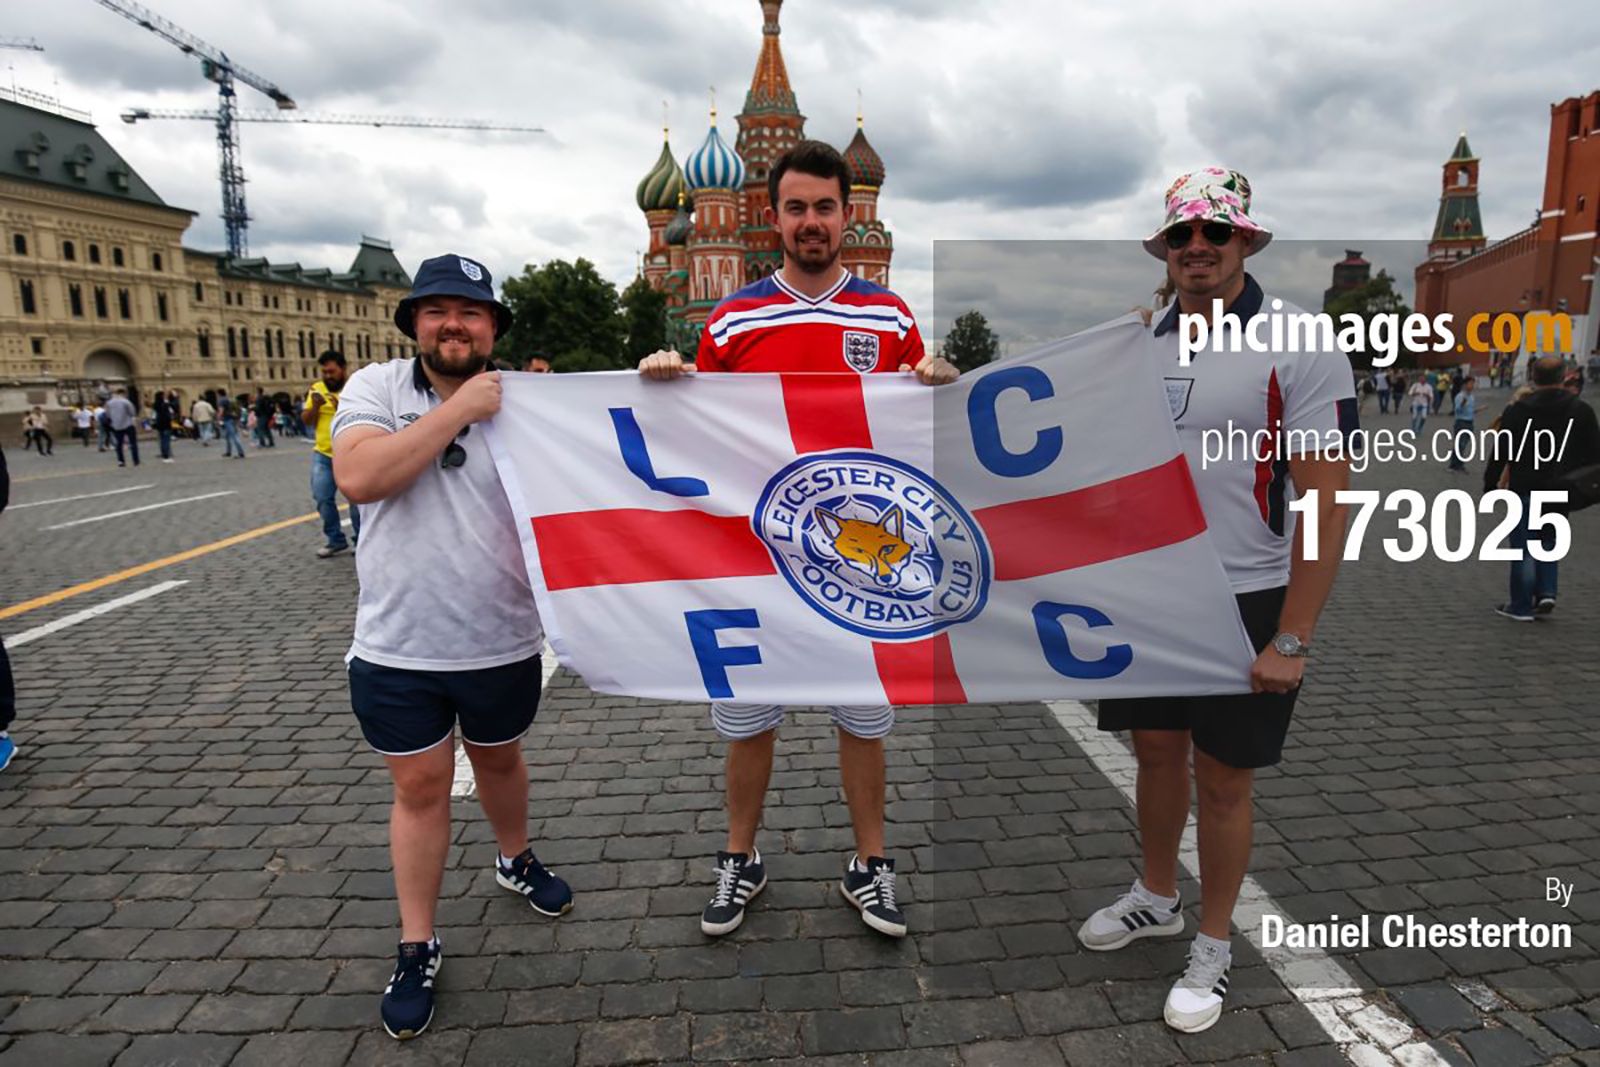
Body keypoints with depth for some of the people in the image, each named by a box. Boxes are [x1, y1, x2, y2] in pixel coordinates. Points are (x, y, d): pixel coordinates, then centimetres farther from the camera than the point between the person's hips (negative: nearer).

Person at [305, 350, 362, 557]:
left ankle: (362, 540, 16)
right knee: (322, 497, 2)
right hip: (322, 455, 4)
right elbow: (307, 421, 6)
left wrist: (342, 409, -25)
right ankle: (335, 540, 16)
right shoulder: (316, 388, 6)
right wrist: (315, 405, -12)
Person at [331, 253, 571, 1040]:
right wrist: (458, 408, -22)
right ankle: (417, 947, 29)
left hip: (503, 644, 1)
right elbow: (357, 477, -23)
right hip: (395, 649, -1)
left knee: (499, 761, 24)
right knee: (420, 790, 11)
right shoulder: (375, 387, -5)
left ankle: (514, 861, 51)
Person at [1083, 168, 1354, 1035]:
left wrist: (1292, 639, -16)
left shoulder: (1301, 346, -11)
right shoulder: (1143, 349, 6)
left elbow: (1326, 503, -14)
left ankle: (1213, 947, 28)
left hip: (1243, 604, -5)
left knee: (1223, 781, 7)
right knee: (1155, 752, 17)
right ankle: (1155, 899, 39)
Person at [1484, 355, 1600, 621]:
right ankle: (1546, 592, 7)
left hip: (1526, 490, -3)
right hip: (1561, 492, 3)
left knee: (1523, 547, 2)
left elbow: (1500, 452, -6)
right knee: (1547, 542, 20)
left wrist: (1491, 484, 2)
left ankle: (1521, 606, 5)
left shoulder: (1517, 411, -7)